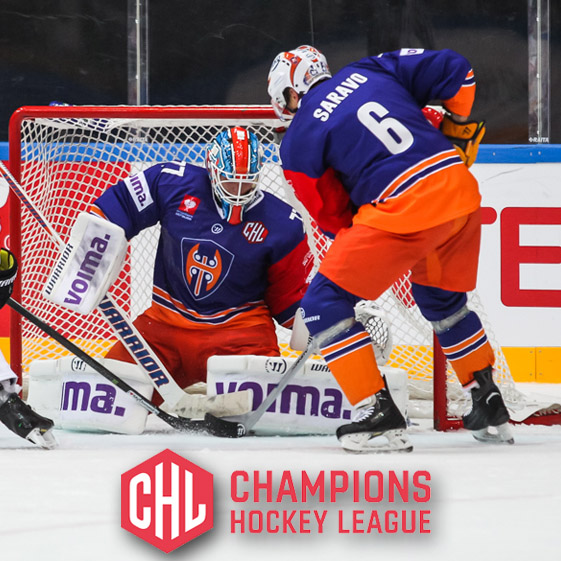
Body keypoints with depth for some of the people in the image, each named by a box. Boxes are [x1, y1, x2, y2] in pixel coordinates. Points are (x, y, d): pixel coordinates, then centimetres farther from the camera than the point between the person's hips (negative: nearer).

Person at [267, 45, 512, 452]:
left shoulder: (299, 139, 6)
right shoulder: (371, 71, 17)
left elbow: (331, 215, 9)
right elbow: (454, 69, 15)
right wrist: (456, 130, 27)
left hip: (403, 208, -7)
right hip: (461, 189, 7)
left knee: (326, 302, 4)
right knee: (441, 300, 30)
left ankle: (380, 417, -4)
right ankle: (490, 408, 34)